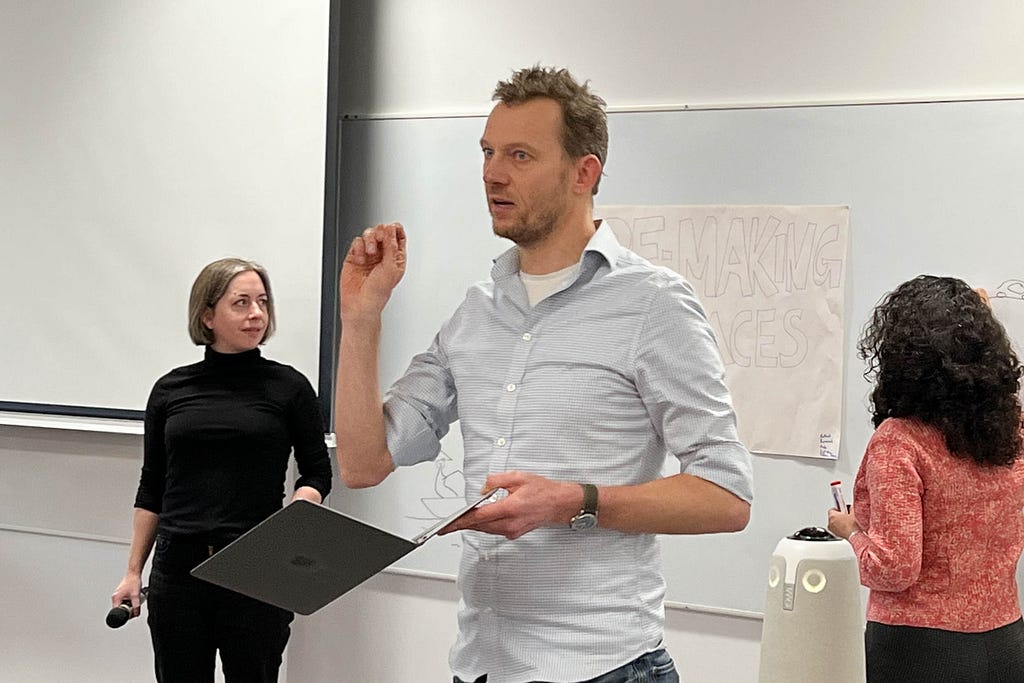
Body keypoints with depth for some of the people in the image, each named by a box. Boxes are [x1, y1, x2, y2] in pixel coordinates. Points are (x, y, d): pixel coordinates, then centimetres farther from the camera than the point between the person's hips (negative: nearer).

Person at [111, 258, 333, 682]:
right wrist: (133, 572, 9)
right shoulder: (172, 389, 7)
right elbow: (151, 490, 12)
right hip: (178, 568, 2)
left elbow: (317, 473, 5)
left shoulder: (288, 387, 0)